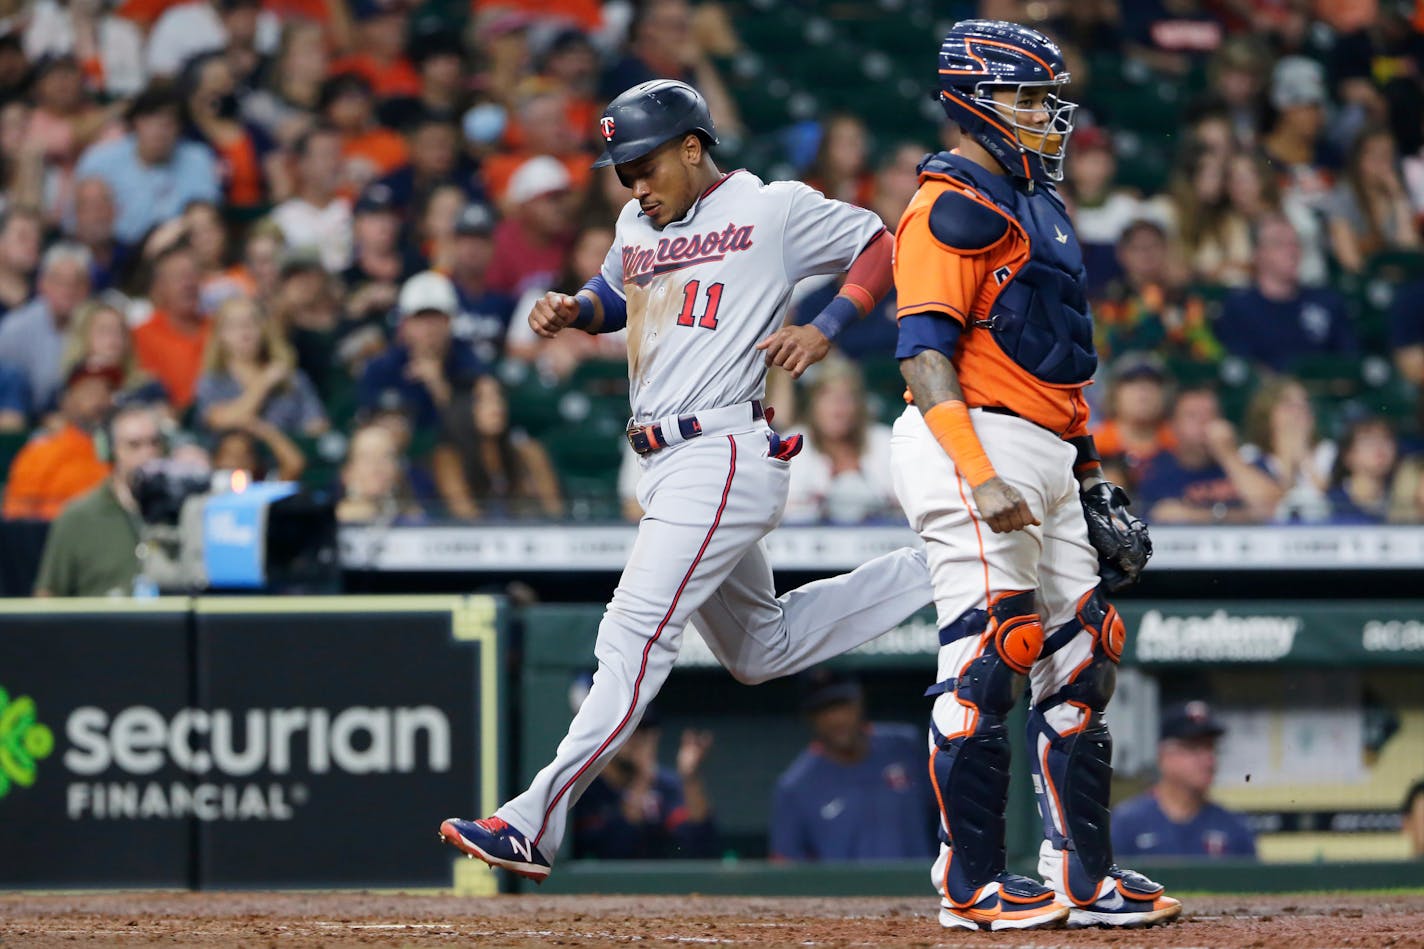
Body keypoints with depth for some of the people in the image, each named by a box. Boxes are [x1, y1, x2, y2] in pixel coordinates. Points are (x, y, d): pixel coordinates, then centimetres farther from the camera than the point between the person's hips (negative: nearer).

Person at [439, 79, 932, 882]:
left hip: (726, 454, -10)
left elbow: (884, 246, 1)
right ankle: (937, 573, 31)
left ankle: (536, 822, -23)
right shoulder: (639, 226, 17)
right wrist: (571, 311, 10)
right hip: (667, 469, 10)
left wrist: (825, 331, -13)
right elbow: (614, 297, 33)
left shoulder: (775, 210, -4)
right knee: (760, 650, 19)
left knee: (637, 634, -18)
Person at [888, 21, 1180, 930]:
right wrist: (979, 477, -27)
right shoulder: (952, 207, -10)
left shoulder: (1037, 204, 21)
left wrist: (1091, 476, 22)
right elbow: (926, 352, -18)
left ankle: (1082, 874, 15)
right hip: (975, 444, -10)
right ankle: (971, 882, -5)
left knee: (1081, 662, 10)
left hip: (1047, 456, 10)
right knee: (986, 662, -10)